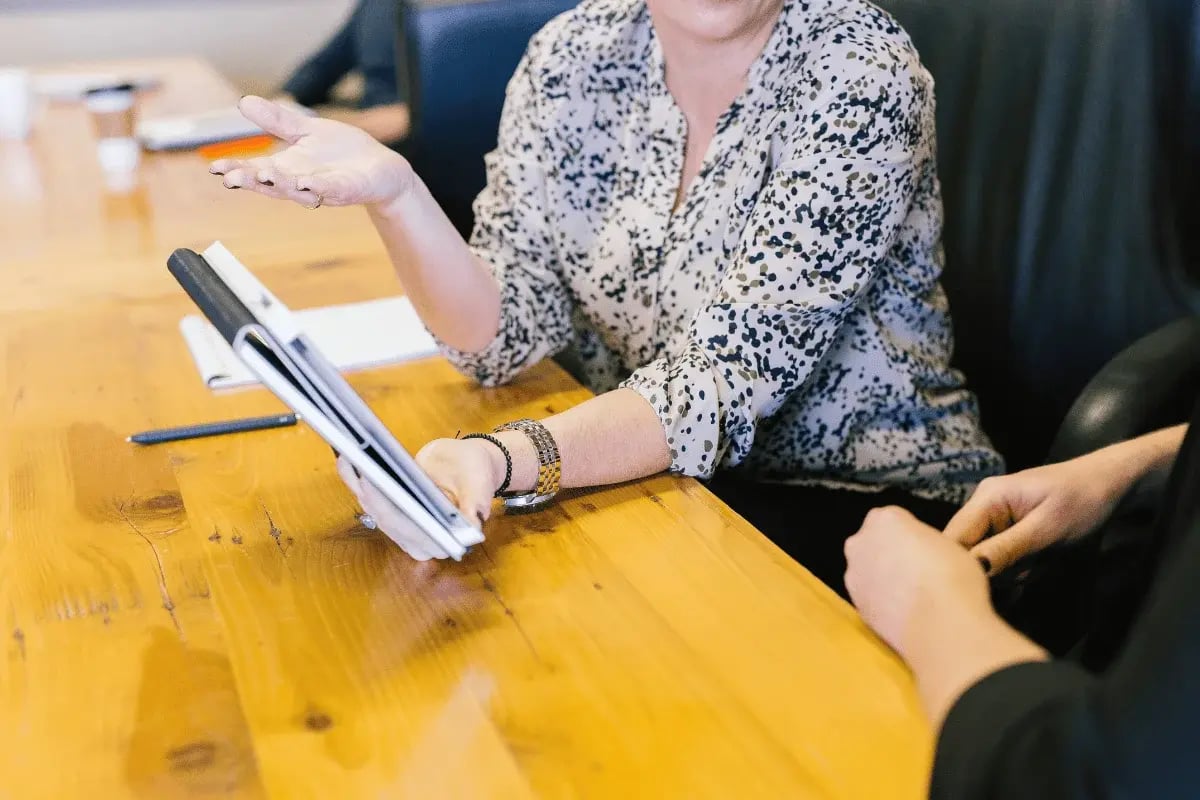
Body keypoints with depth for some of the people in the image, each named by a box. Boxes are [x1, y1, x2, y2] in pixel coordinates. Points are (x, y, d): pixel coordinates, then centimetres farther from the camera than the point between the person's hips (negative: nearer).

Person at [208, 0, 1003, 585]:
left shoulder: (861, 72, -15)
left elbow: (729, 377, -25)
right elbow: (507, 335, -6)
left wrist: (507, 459, -42)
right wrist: (392, 192, -24)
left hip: (871, 505, -3)